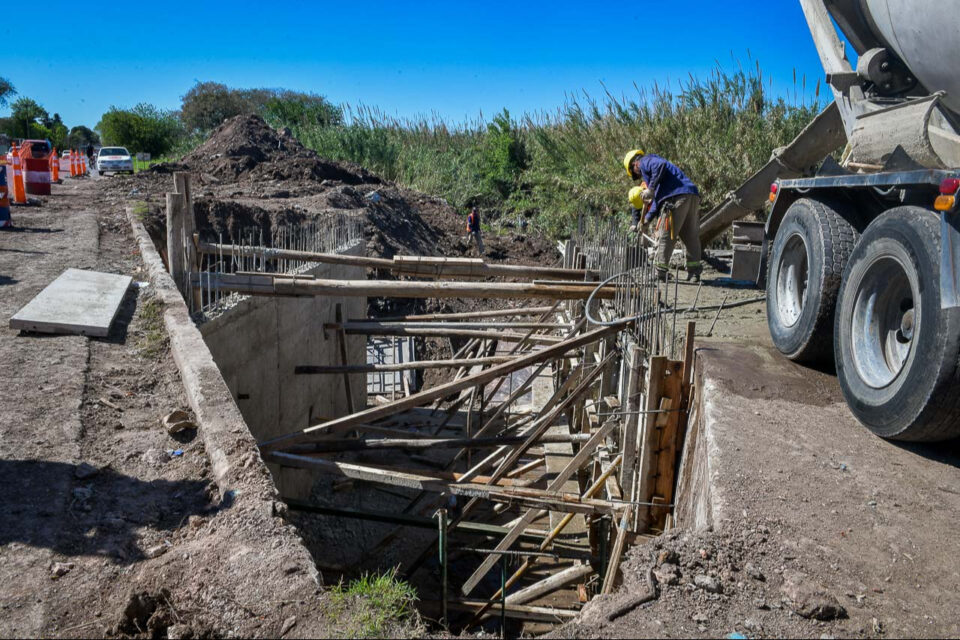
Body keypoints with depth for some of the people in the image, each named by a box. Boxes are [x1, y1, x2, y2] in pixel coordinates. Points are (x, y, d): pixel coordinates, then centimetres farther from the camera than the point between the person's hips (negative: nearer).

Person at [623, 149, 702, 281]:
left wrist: (651, 189, -16)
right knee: (691, 237, 10)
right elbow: (658, 199, 37)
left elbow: (660, 165, -16)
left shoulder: (645, 161, 10)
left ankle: (660, 272, 0)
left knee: (665, 237, -3)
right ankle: (694, 272, 11)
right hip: (693, 195, 9)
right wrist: (647, 219, 37)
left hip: (677, 196, -9)